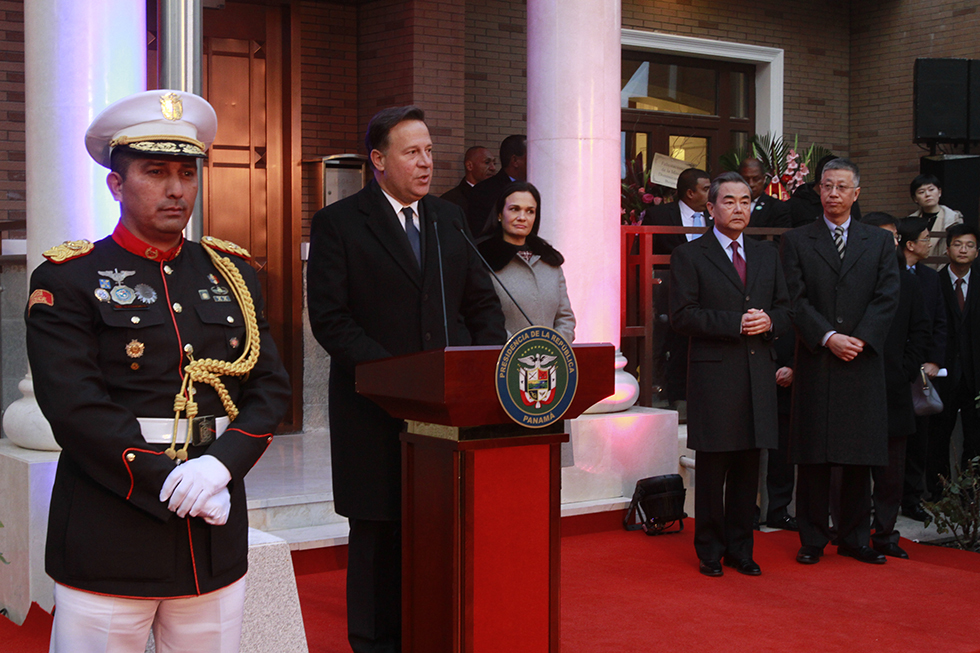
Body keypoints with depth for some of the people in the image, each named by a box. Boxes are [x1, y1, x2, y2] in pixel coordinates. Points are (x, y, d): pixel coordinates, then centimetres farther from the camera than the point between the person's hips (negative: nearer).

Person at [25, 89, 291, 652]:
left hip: (217, 539, 4)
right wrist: (170, 485, -15)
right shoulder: (67, 281, -2)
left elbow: (272, 387, 6)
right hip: (108, 543, -4)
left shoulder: (233, 273, 12)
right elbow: (76, 410, -11)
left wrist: (220, 465, -11)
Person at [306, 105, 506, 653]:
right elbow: (330, 319, -9)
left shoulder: (450, 218, 14)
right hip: (377, 407, -4)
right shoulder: (339, 223, -2)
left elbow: (482, 301, 16)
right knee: (379, 536, 6)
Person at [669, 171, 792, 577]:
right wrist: (735, 323, -16)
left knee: (748, 468, 8)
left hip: (759, 375, 5)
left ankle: (740, 548, 18)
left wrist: (769, 321, -6)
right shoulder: (689, 256, 1)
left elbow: (786, 309, 17)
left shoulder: (767, 256, 17)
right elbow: (682, 316, -8)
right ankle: (710, 551, 11)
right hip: (714, 373, -5)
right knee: (712, 469, 0)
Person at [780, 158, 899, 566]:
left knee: (860, 457, 5)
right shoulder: (796, 241, 7)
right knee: (813, 457, 1)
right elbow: (796, 299, -2)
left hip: (863, 363, 2)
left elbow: (887, 298, 2)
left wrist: (859, 339, -11)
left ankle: (854, 539, 16)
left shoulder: (880, 242, 12)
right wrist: (828, 337, -14)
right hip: (815, 363, -1)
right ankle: (813, 539, 10)